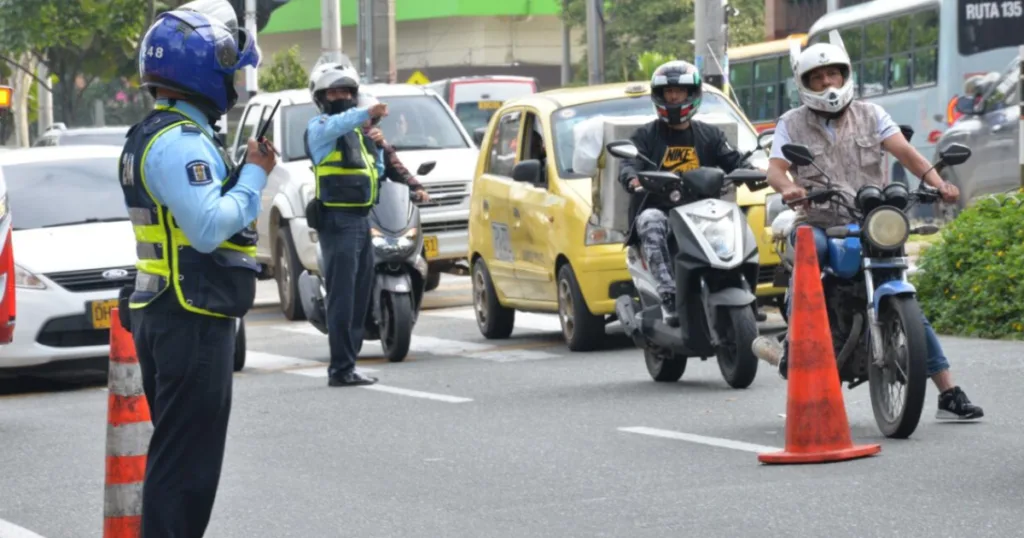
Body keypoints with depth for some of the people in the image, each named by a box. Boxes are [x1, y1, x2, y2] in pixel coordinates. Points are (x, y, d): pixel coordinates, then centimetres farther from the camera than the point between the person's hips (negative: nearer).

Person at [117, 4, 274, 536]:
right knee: (187, 461, -8)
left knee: (175, 454, 16)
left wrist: (248, 172, 8)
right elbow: (209, 227, -27)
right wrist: (254, 176, -15)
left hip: (165, 316, 11)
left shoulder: (158, 136, 16)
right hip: (193, 321, -11)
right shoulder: (181, 142, -18)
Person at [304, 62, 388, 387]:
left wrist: (378, 149, 10)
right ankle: (341, 369, -14)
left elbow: (376, 173, 29)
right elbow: (335, 126, -29)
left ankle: (348, 364, 17)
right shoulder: (319, 126, -3)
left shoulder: (357, 131, 22)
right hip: (337, 221, -9)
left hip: (362, 219, 9)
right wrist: (367, 113, -46)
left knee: (360, 299, 11)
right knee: (342, 298, -12)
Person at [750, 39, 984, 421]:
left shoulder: (869, 115, 10)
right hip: (817, 222, -2)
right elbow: (775, 169, -4)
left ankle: (948, 393, -4)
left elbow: (904, 152, -3)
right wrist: (787, 188, -28)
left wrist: (937, 183, -21)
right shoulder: (792, 123, 9)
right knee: (809, 247, -38)